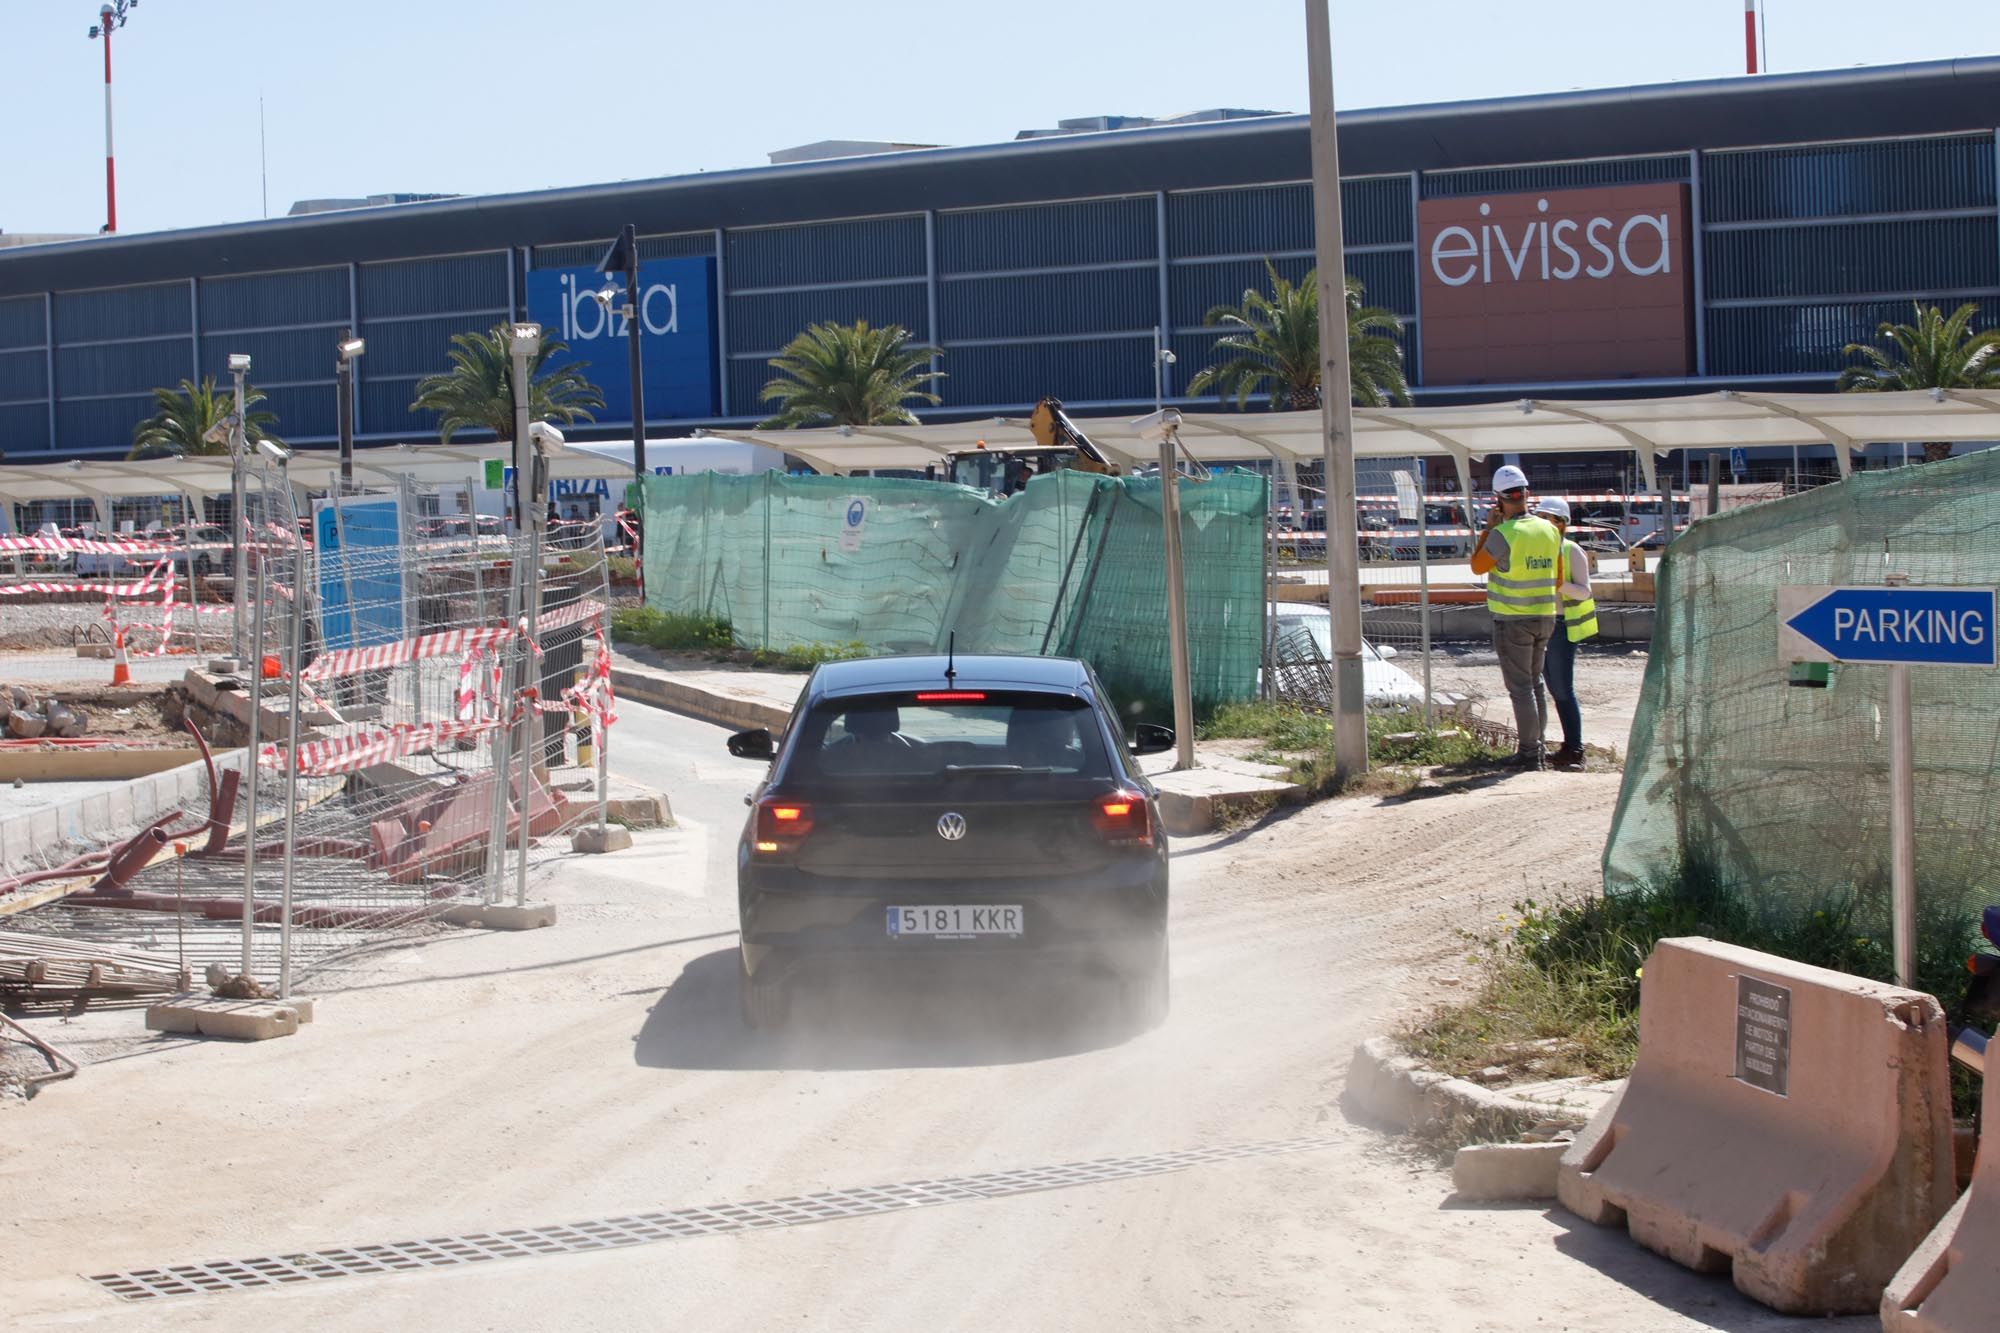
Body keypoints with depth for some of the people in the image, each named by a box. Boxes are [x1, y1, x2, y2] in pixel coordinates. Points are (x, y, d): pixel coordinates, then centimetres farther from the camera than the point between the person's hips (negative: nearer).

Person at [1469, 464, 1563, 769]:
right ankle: (1536, 744, 24)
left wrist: (1488, 528, 0)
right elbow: (1557, 578, 11)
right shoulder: (1549, 530, 3)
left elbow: (1477, 567, -4)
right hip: (1544, 618, 6)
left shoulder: (1503, 535, -18)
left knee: (1520, 687, -2)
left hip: (1512, 621, -6)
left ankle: (1529, 753, -2)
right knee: (1535, 682, 18)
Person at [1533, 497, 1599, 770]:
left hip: (1562, 627, -8)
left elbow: (1584, 592, -11)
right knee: (1555, 689, 10)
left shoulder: (1572, 552, -8)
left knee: (1563, 689, -11)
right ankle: (1570, 746, 15)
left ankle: (1575, 751, -9)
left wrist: (1559, 583, -28)